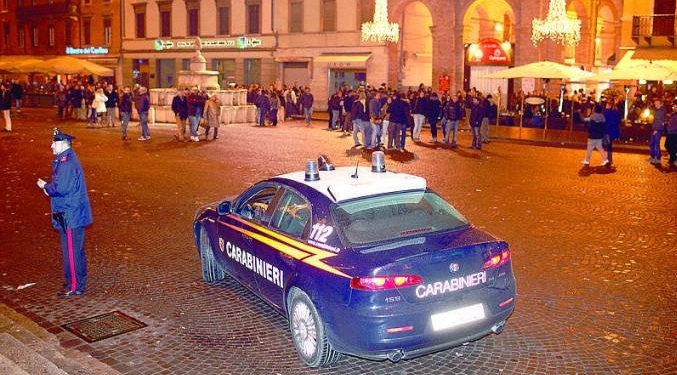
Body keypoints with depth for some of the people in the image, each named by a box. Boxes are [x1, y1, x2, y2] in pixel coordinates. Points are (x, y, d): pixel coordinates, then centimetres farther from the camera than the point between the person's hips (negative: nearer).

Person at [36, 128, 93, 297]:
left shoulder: (67, 162, -20)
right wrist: (49, 187, 6)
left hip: (70, 216, -11)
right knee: (75, 250, 18)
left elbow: (61, 187, -25)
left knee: (71, 251, -3)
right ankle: (78, 282, 29)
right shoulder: (66, 159, 14)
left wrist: (45, 186, -8)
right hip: (72, 214, 11)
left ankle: (75, 287, 4)